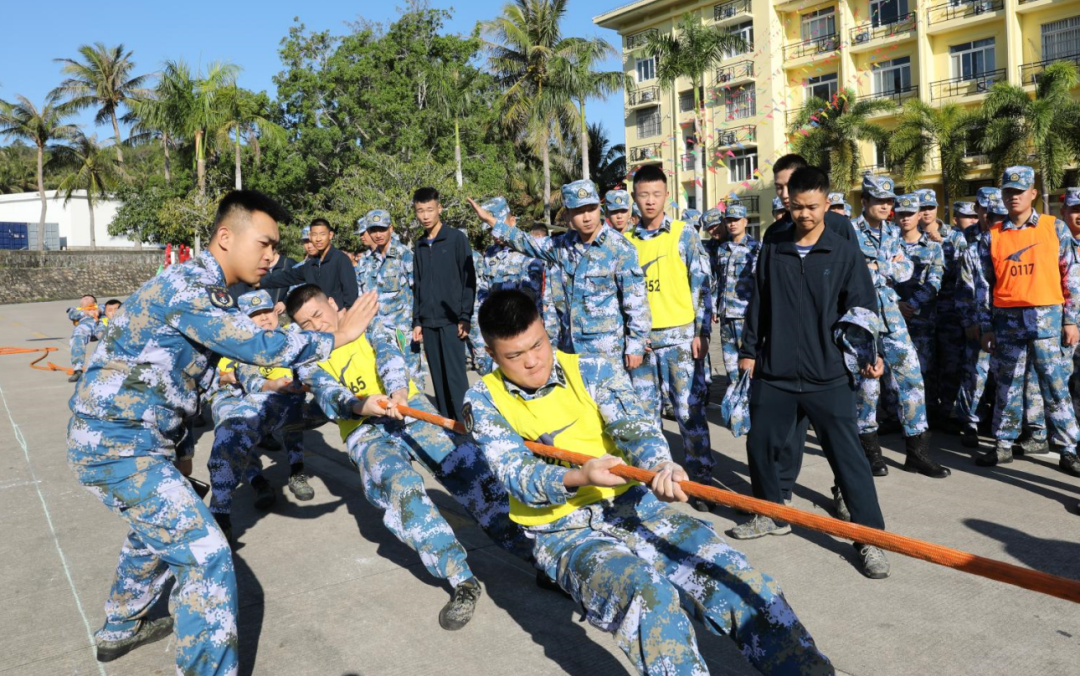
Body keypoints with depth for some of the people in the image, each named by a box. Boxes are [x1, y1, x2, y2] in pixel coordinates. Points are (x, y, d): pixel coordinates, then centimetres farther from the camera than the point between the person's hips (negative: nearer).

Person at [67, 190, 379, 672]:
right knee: (206, 556, -11)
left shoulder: (204, 289, 10)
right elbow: (259, 348, -31)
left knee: (158, 529, 31)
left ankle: (120, 630, 52)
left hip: (125, 437, 11)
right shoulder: (186, 288, -21)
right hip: (118, 446, -11)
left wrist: (176, 449, 23)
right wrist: (335, 338, -18)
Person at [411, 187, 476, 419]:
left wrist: (465, 317, -10)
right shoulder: (418, 245, 14)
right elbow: (417, 286, 17)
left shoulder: (456, 238, -1)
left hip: (451, 320, -5)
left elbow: (469, 279, -4)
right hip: (428, 322, 5)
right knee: (439, 379, 7)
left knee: (455, 377, -6)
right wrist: (416, 321, 11)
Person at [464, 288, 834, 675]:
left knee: (742, 587, -16)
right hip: (564, 532, -1)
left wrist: (660, 464, -39)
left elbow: (634, 425, -15)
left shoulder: (593, 371, 0)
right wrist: (578, 478, -33)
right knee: (648, 599, -32)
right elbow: (517, 476, -13)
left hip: (634, 506, 2)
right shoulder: (485, 400, -2)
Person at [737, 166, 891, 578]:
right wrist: (749, 351, 11)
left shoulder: (845, 255, 0)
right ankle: (771, 515, 33)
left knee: (847, 454, -2)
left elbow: (862, 311, 0)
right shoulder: (772, 251, 7)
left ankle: (870, 538, 11)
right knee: (761, 445, 11)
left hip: (827, 375, -3)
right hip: (773, 373, 3)